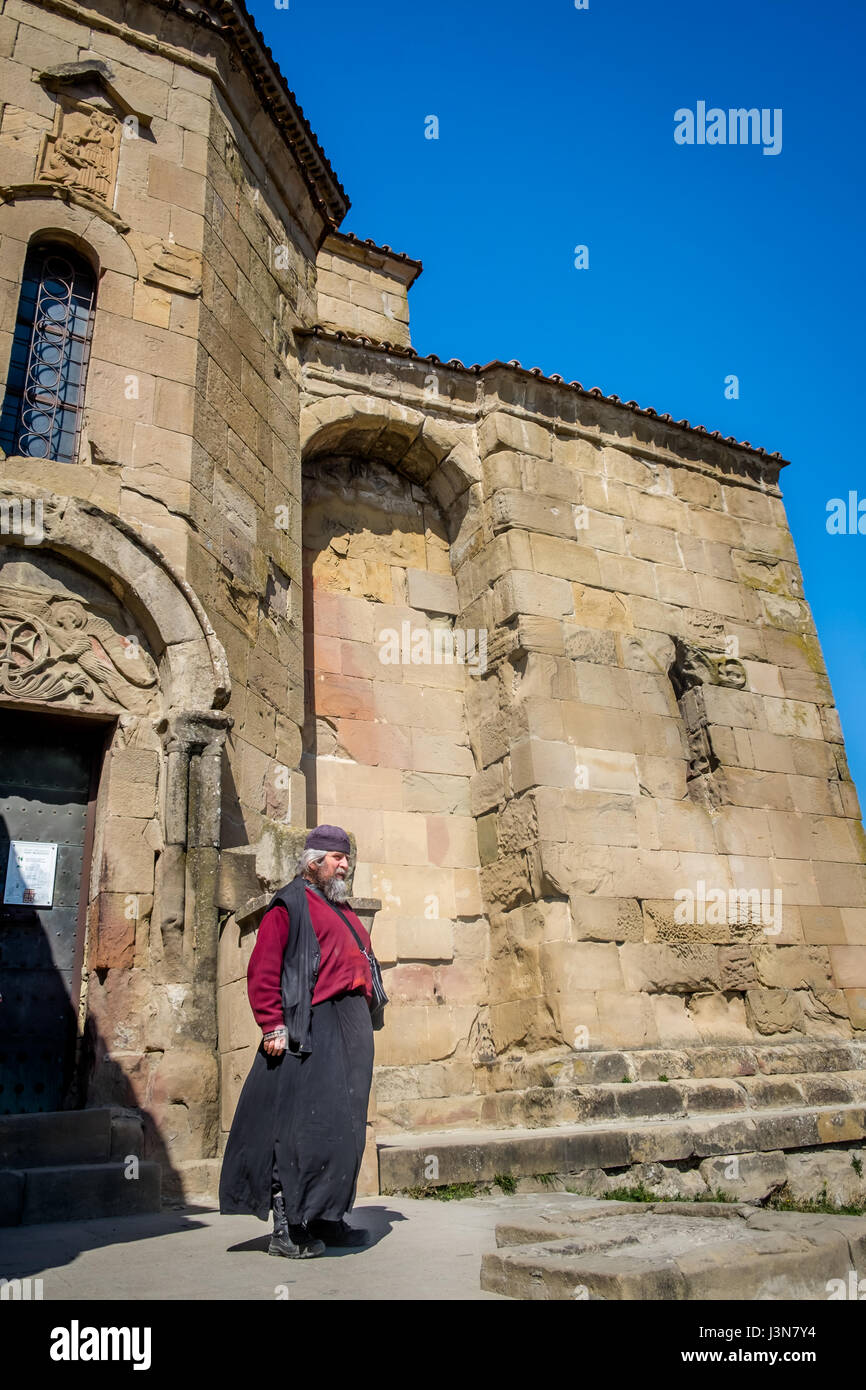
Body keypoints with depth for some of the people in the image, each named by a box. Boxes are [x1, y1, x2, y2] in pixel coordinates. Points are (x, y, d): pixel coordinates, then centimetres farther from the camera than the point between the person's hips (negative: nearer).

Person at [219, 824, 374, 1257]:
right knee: (305, 1123, -6)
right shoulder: (290, 904, -2)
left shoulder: (342, 909, 23)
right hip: (312, 1027, -8)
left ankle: (327, 1218, 24)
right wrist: (273, 1026, -15)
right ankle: (286, 1229, 4)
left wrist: (362, 1021, 18)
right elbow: (262, 970, -9)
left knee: (344, 1124, 12)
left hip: (352, 1026, 9)